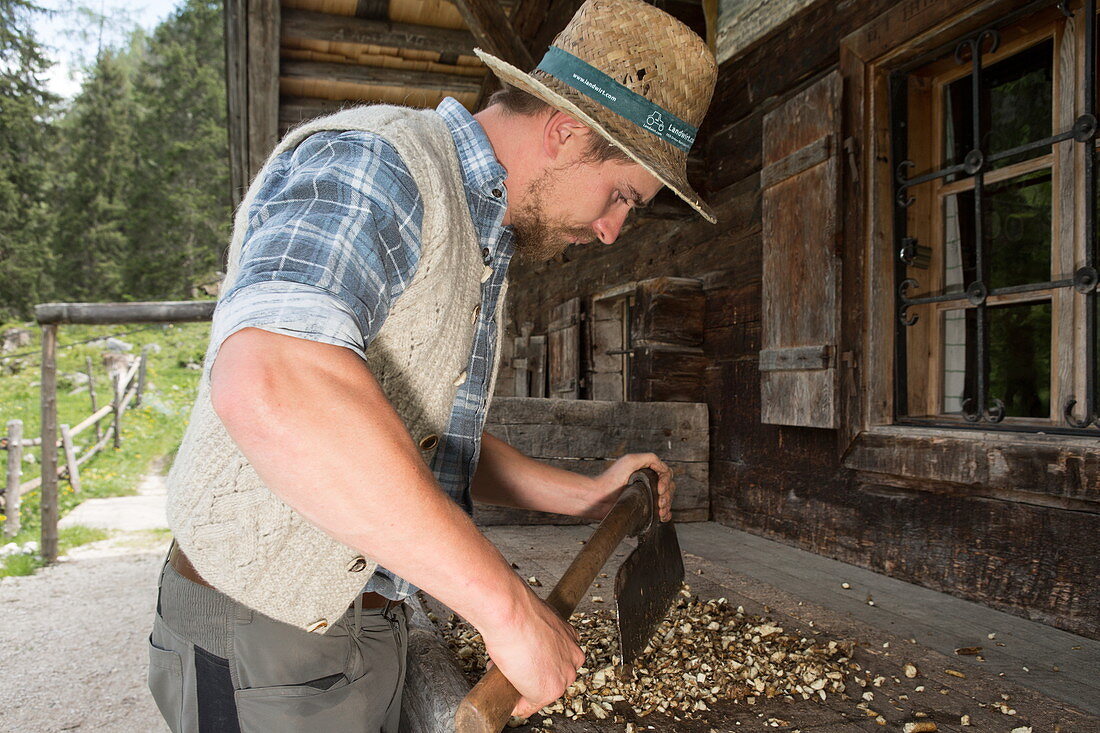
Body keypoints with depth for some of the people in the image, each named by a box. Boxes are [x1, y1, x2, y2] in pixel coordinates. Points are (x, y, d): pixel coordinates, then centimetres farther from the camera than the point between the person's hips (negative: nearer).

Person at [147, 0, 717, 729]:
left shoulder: (481, 245, 12)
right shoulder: (368, 164, -19)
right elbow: (270, 387, -39)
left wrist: (586, 495, 10)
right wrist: (508, 606, -34)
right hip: (266, 635, -8)